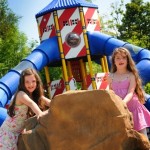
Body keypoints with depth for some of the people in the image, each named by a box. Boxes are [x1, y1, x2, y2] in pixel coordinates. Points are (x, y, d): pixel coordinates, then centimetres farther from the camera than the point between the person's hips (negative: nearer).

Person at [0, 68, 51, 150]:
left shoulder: (37, 95, 3)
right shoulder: (21, 94, -21)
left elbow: (48, 102, -9)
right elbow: (31, 103, -40)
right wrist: (40, 113, -58)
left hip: (20, 132, 7)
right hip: (8, 132, -7)